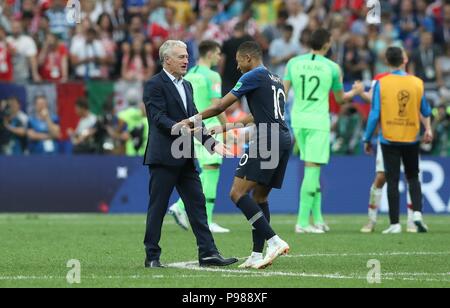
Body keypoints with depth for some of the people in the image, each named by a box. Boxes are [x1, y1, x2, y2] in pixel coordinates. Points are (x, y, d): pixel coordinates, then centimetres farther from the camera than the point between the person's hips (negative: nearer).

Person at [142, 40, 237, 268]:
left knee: (197, 204, 3)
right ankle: (152, 256, 5)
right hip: (163, 156, -8)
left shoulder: (186, 86, 18)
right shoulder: (154, 85, -7)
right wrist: (184, 131, -29)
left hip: (185, 158, 8)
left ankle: (208, 254, 2)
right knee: (158, 207, -2)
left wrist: (212, 143, 4)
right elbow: (159, 118, -17)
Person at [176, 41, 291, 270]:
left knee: (238, 193, -10)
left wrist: (192, 120, 9)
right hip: (283, 140, 9)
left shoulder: (254, 76, -2)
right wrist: (224, 128, 37)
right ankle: (257, 255, 9)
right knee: (260, 196, 13)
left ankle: (274, 241, -19)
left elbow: (221, 106, -1)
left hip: (267, 141, -9)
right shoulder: (276, 81, 24)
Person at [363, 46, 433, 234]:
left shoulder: (381, 84, -8)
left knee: (392, 181, 1)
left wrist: (367, 139, 1)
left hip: (389, 139, -2)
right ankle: (417, 213, -3)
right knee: (413, 178, 16)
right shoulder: (417, 83, -1)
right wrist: (428, 129, 26)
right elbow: (425, 111, 10)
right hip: (412, 138, 2)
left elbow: (375, 114, -8)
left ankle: (395, 224, -1)